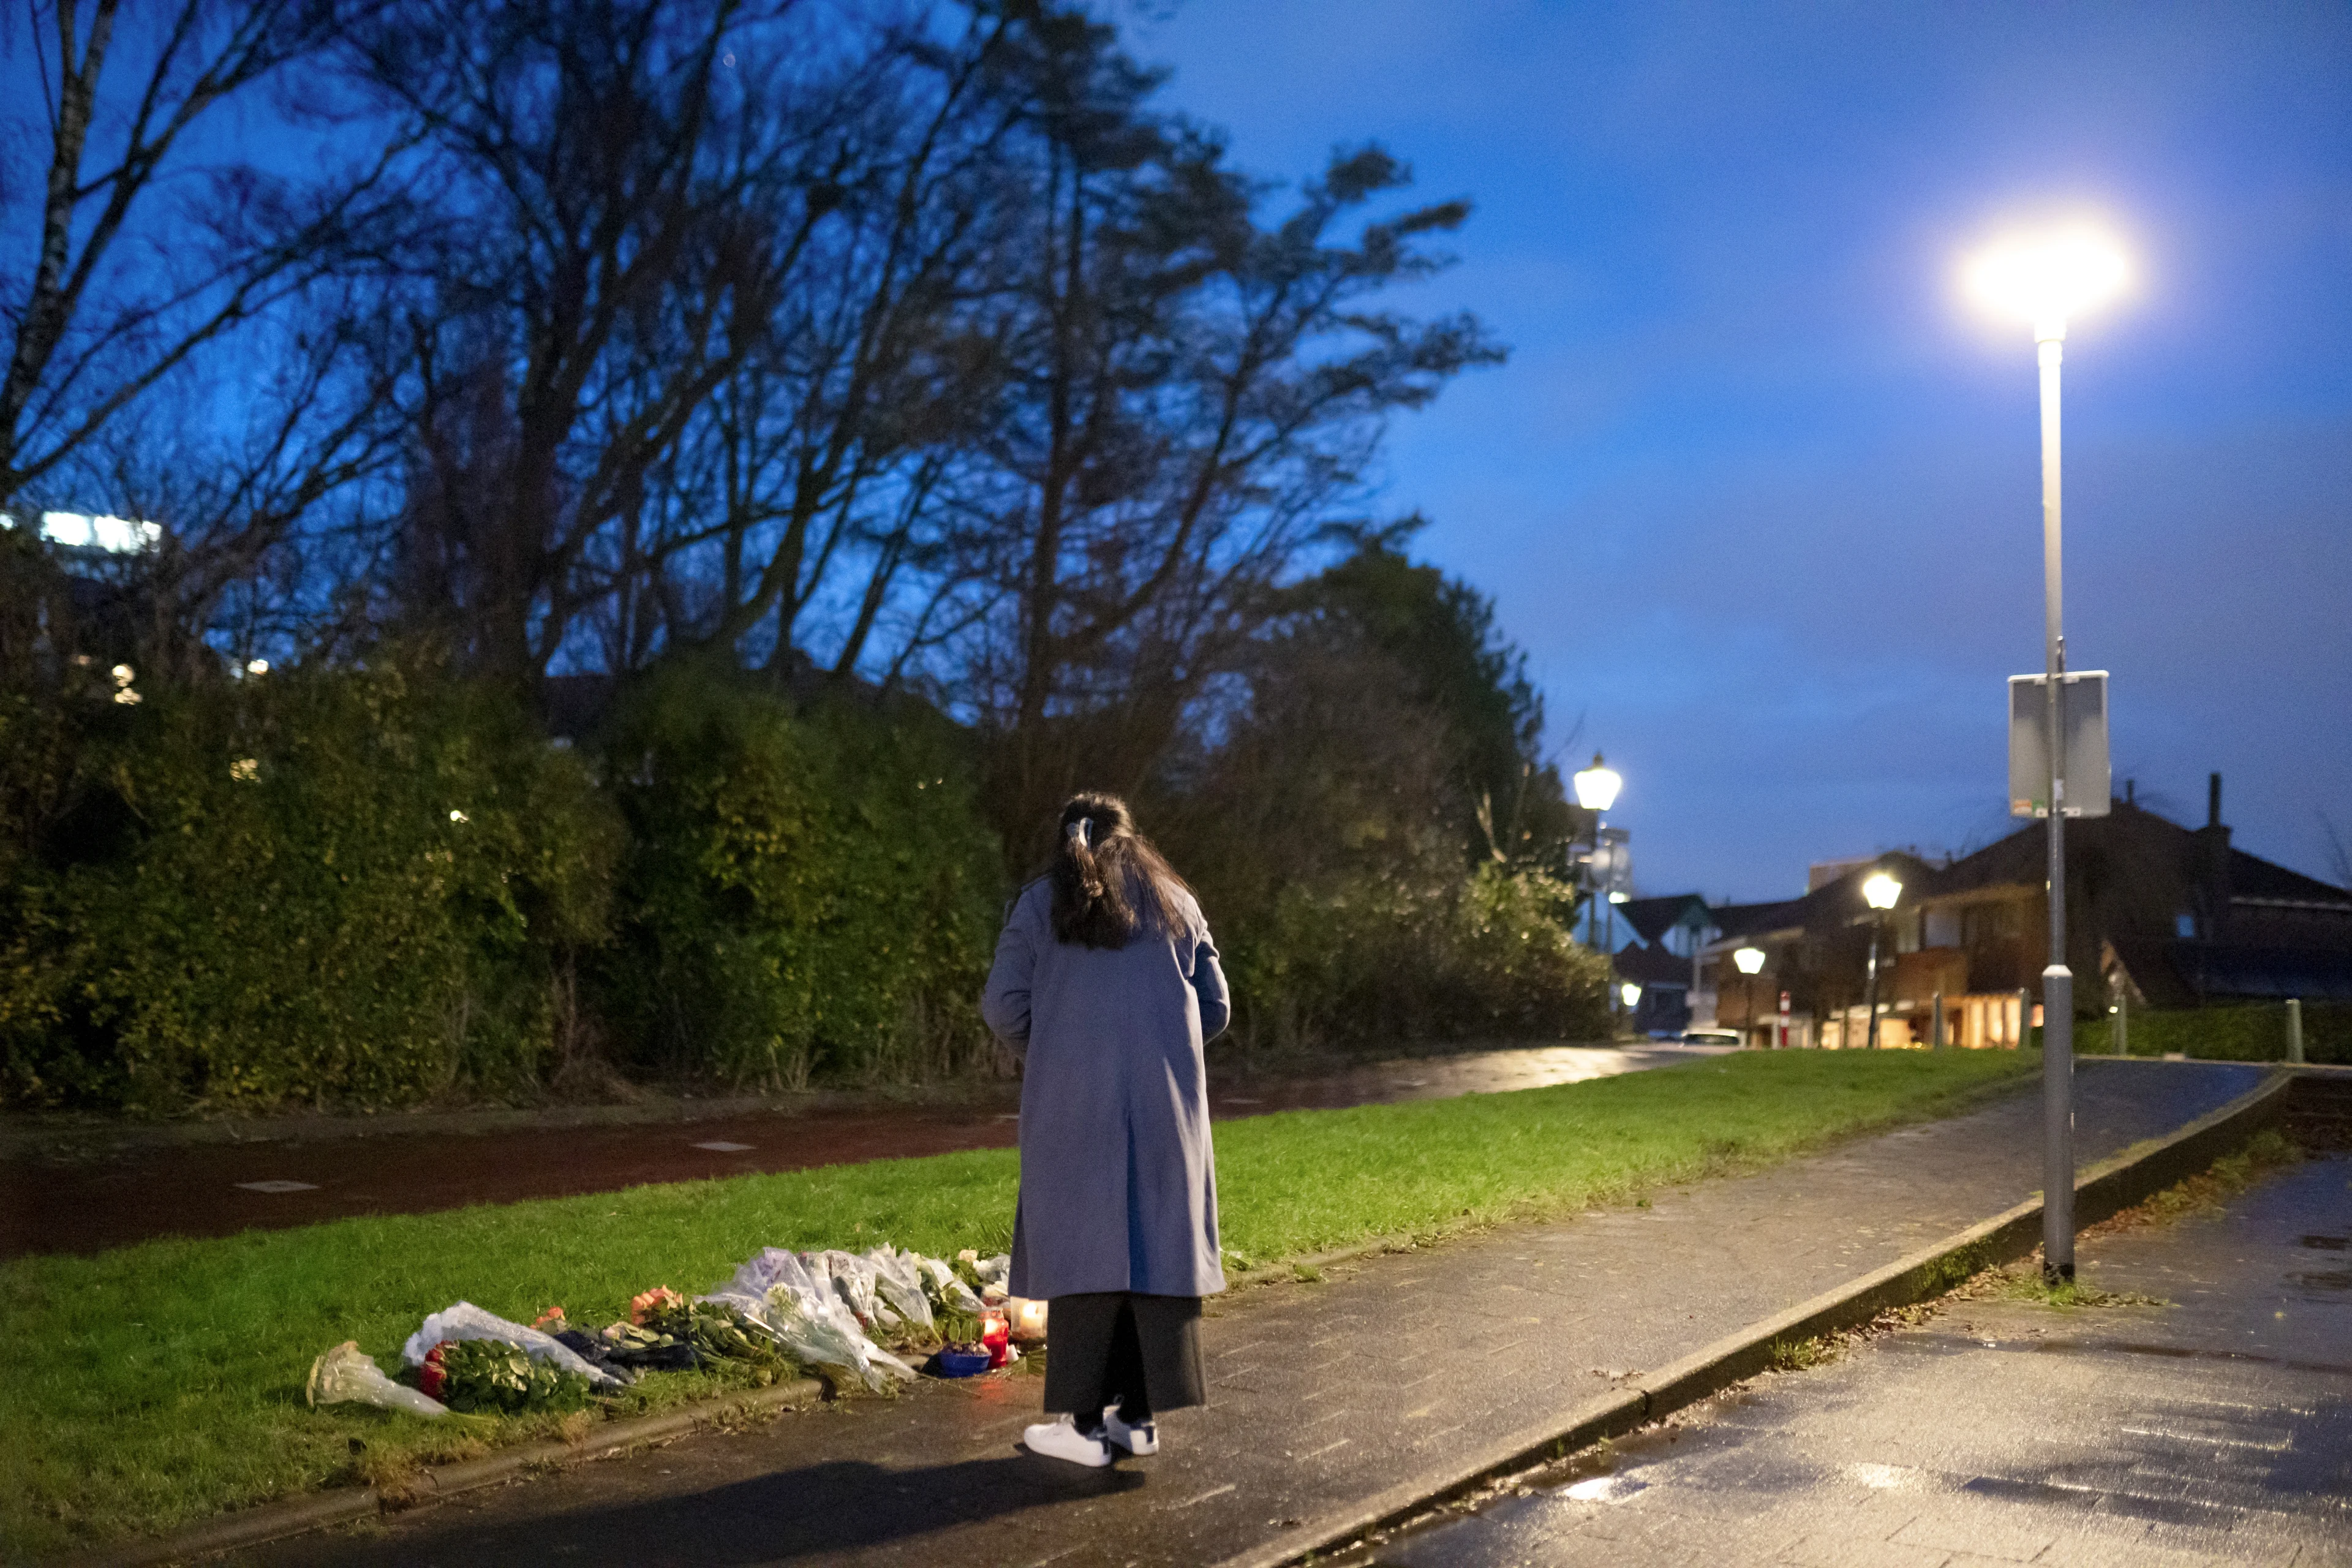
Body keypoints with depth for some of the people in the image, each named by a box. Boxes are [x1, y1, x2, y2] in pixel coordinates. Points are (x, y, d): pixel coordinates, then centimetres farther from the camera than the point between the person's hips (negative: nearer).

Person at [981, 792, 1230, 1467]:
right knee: (1158, 1244, 8)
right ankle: (1140, 1415, 10)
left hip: (1075, 1103, -2)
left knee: (1084, 1247, 1)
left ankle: (1085, 1421, 1)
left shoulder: (1040, 903, 7)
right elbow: (1215, 1009, 13)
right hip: (1166, 1101, 2)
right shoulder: (1176, 902, 15)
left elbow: (1003, 1007, -1)